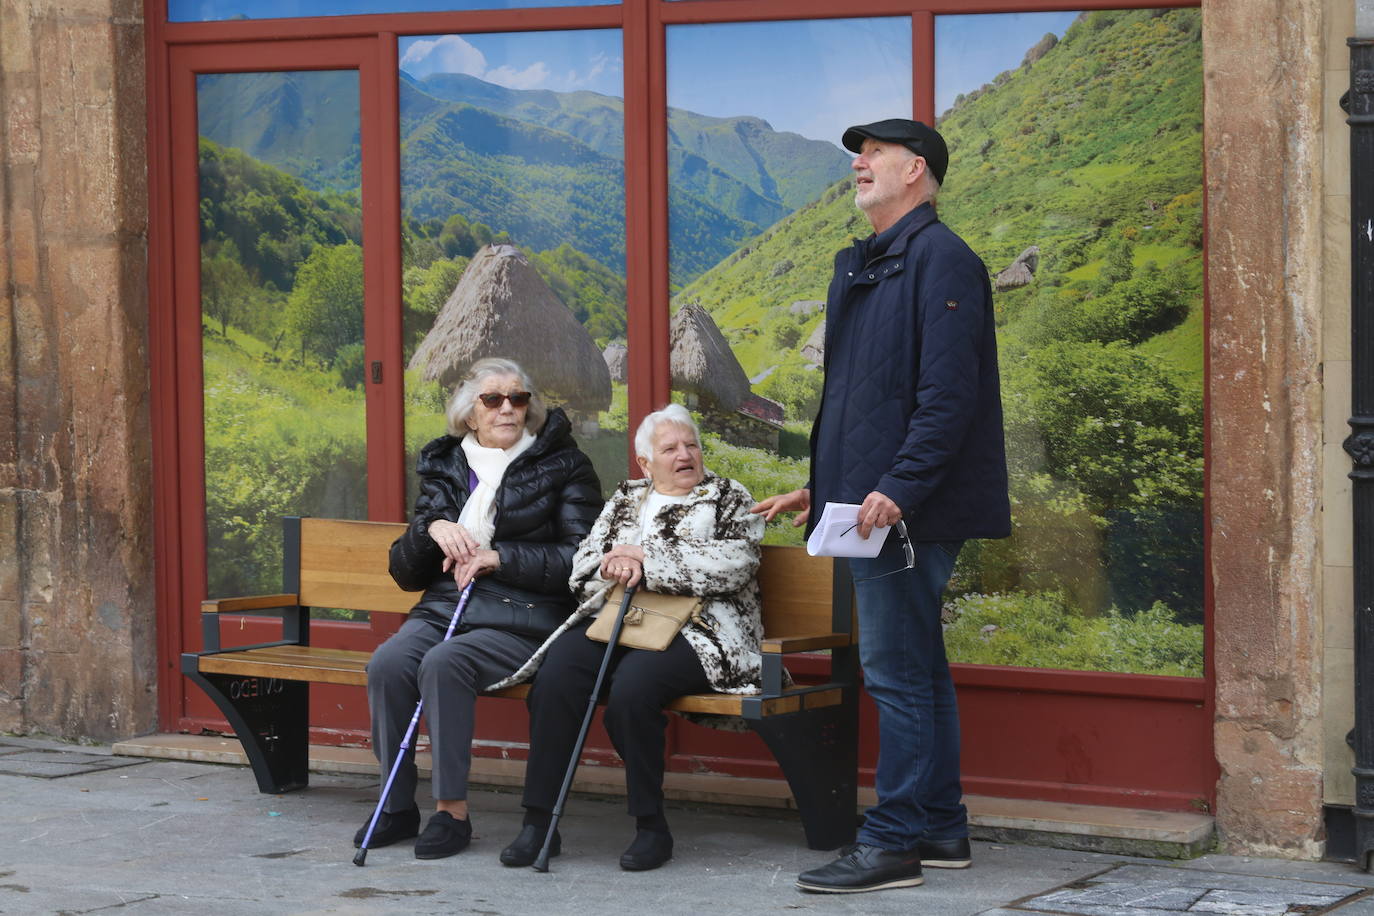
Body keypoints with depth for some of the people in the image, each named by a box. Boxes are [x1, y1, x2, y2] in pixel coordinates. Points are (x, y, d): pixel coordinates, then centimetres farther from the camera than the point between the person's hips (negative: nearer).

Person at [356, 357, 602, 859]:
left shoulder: (562, 466, 5)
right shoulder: (444, 466, 17)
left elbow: (580, 560, -6)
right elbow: (405, 573, 16)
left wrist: (499, 557, -13)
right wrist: (432, 529, -4)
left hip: (523, 618, -4)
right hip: (444, 609, 4)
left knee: (444, 663, -33)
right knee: (387, 663, -26)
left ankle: (452, 809, -25)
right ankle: (397, 806, -15)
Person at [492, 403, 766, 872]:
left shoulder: (730, 498, 12)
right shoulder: (625, 500, 25)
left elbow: (732, 565, -7)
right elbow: (583, 567, 16)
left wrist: (646, 560, -9)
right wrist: (614, 569, -8)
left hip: (693, 630, -4)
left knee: (632, 685, -36)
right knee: (556, 675, -28)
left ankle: (652, 827, -23)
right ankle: (538, 820, -25)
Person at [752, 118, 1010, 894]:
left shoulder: (939, 258, -12)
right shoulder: (866, 266, 20)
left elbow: (949, 393, -20)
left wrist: (899, 487, -25)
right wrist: (821, 485, 20)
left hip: (909, 510, -10)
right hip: (869, 505, 10)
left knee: (897, 672, -7)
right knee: (918, 669, 14)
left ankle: (893, 844, -4)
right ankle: (942, 829, 21)